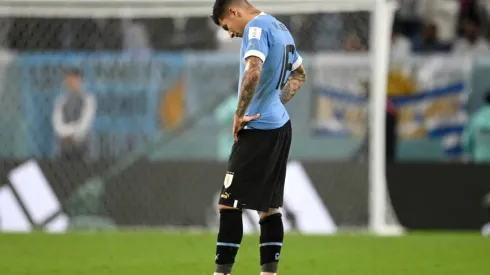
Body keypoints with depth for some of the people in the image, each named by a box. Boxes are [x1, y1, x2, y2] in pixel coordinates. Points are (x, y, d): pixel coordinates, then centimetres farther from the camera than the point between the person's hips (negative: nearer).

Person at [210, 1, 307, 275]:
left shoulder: (257, 27, -13)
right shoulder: (280, 27, 16)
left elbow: (253, 72, -30)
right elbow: (299, 74, 29)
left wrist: (239, 114, -19)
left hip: (258, 129, -10)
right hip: (280, 125, 10)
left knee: (229, 204, -6)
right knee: (269, 207, 10)